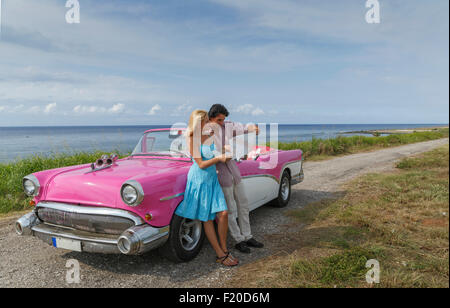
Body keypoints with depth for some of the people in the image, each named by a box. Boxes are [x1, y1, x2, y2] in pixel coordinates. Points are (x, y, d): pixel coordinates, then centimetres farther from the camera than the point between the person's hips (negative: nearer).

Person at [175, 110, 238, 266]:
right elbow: (201, 164, -15)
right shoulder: (193, 141, -13)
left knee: (223, 213, -2)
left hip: (212, 178, 5)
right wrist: (219, 158, -21)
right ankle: (220, 255, 12)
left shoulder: (212, 136, 2)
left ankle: (224, 249, 16)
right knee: (207, 218, 4)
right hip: (199, 179, -5)